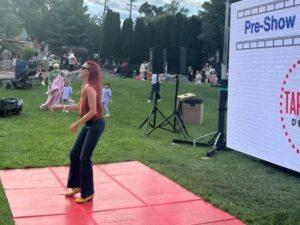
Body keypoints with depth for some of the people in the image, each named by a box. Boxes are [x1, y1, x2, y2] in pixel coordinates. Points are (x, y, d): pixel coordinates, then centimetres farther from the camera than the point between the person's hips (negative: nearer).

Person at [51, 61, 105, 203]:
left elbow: (93, 111, -26)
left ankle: (88, 193, 8)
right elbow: (81, 106, 18)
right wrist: (62, 107, 17)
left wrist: (76, 124, -21)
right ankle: (77, 186, 28)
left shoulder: (91, 88, -21)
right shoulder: (85, 87, 9)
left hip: (96, 125, -10)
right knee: (74, 154, 13)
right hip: (89, 125, 10)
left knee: (84, 158, -6)